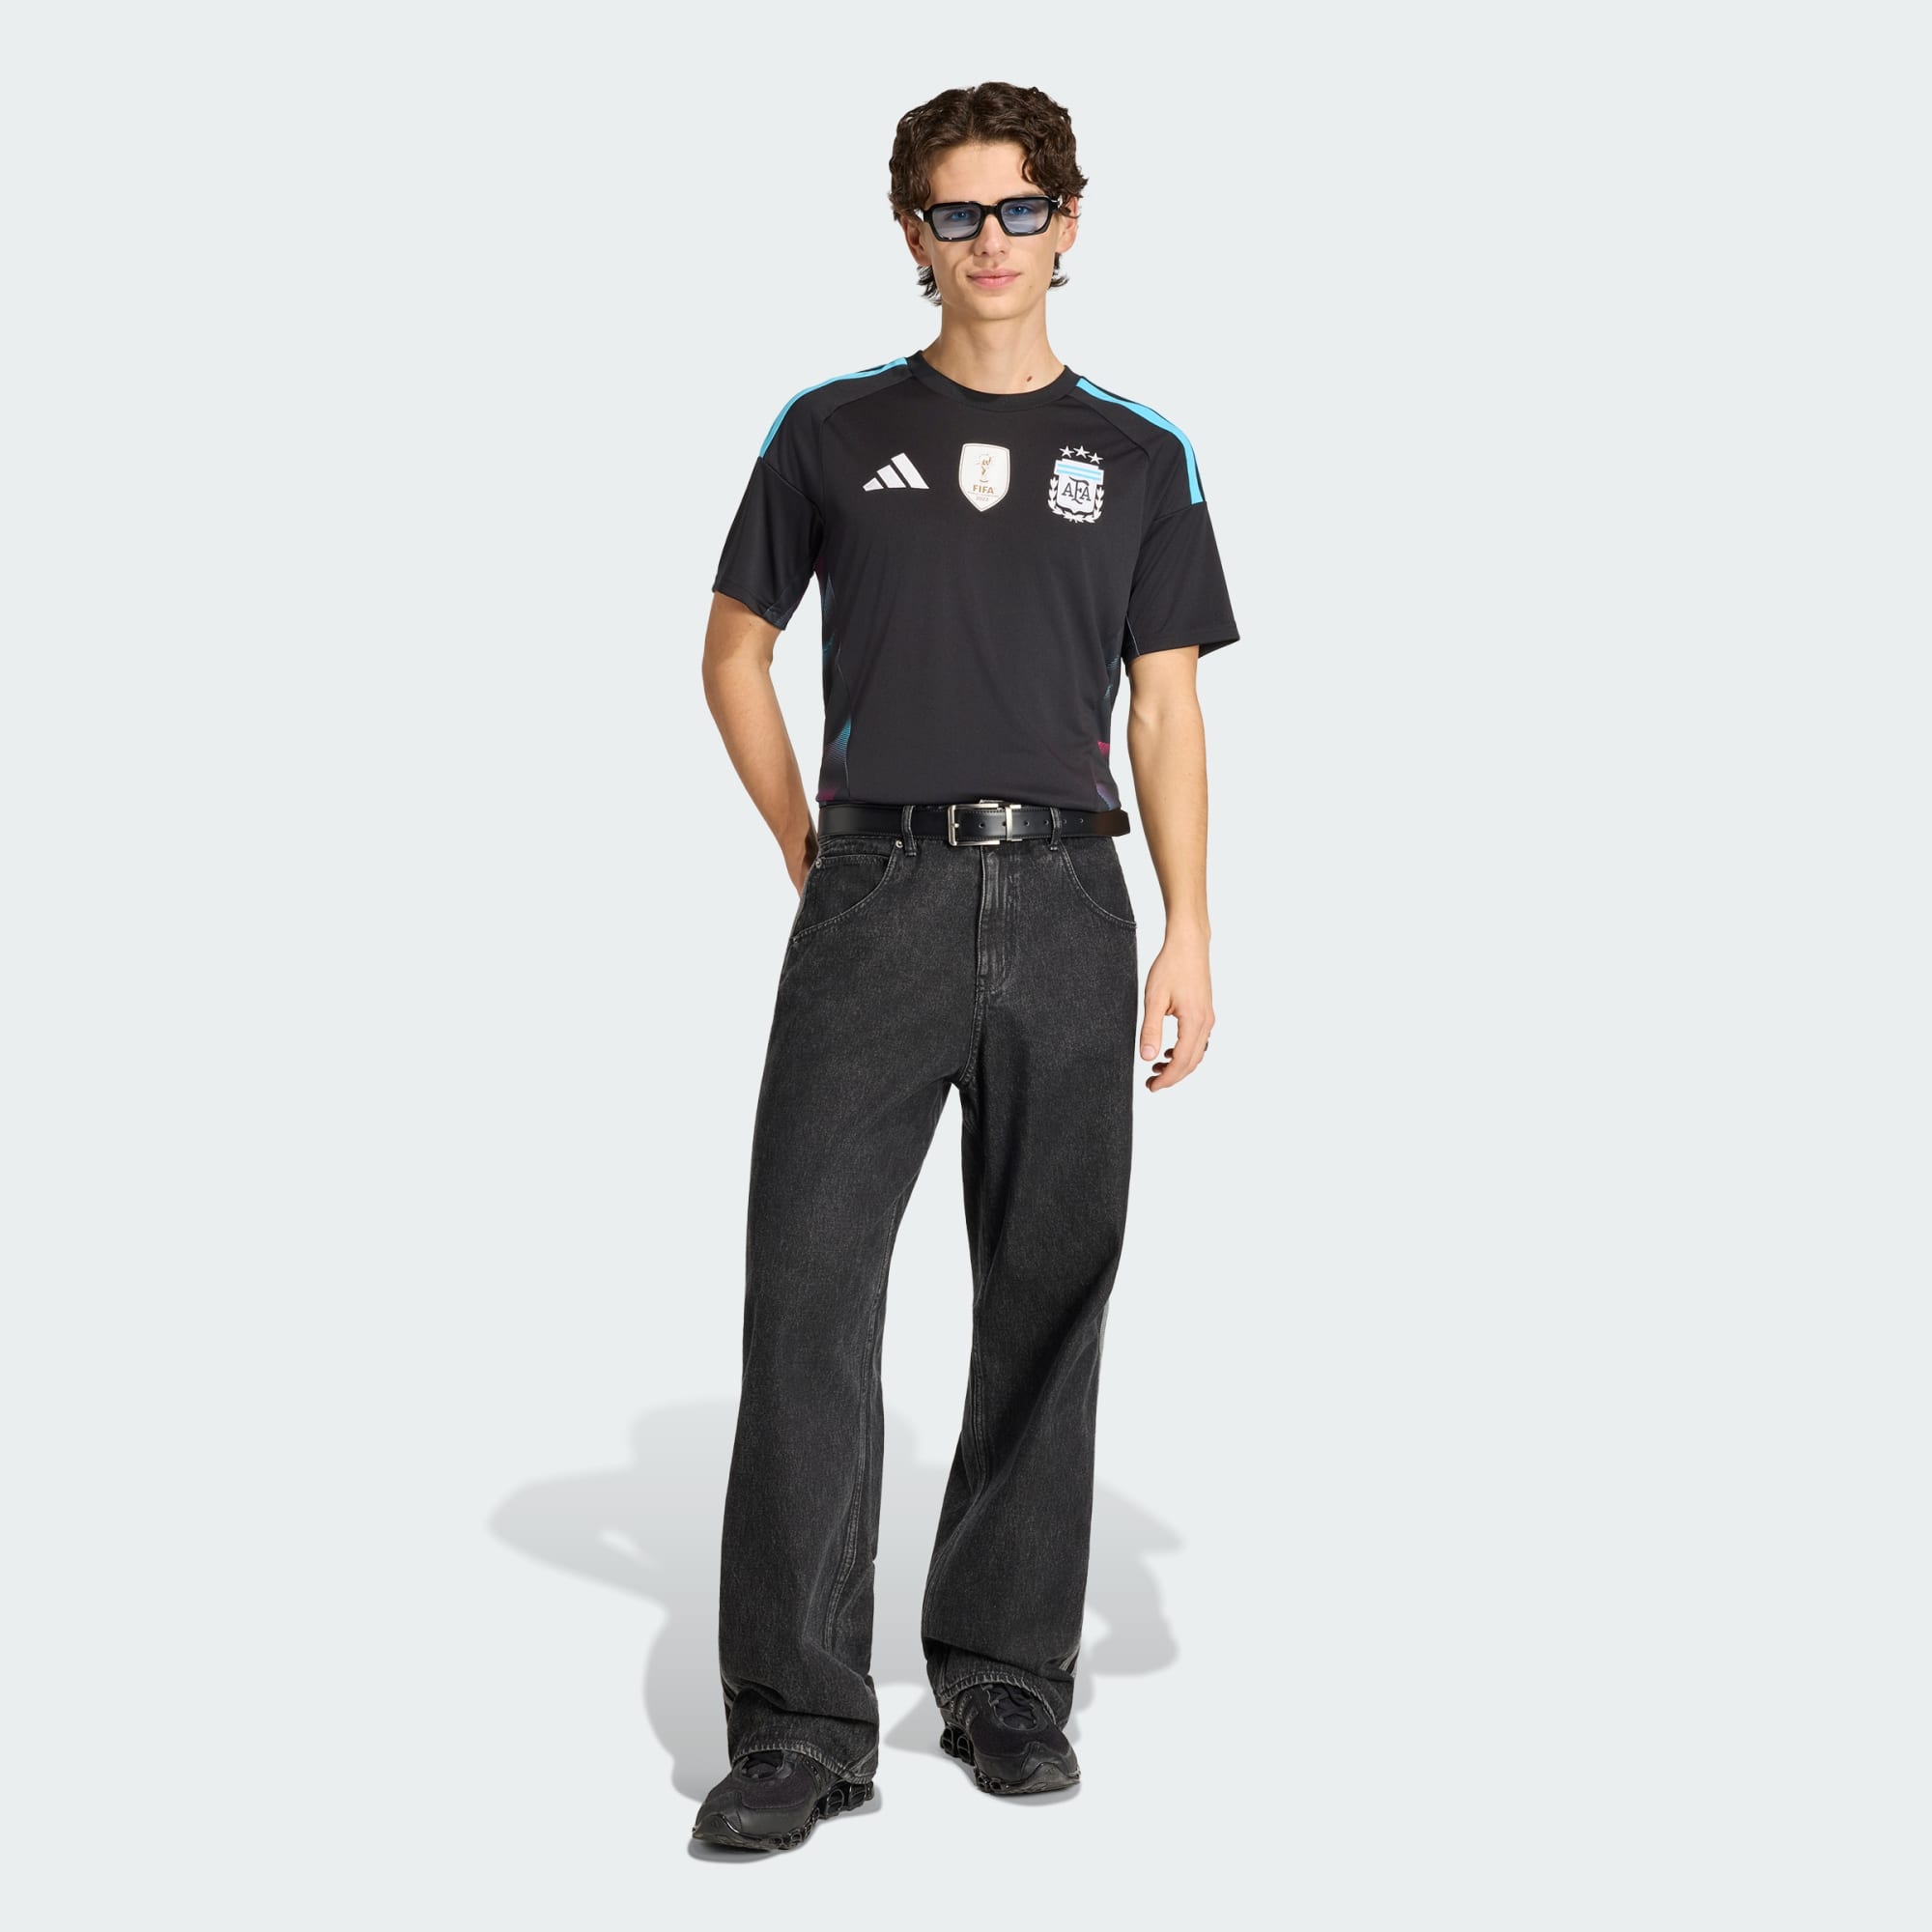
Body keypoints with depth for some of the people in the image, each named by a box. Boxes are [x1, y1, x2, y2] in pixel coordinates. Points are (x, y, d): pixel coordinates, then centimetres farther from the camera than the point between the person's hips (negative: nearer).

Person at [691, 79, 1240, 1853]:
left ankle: (1009, 1685, 19)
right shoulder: (835, 431, 9)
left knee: (1048, 1305, 6)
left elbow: (1167, 710, 8)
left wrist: (1189, 933, -1)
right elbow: (735, 653, 16)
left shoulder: (1140, 457, 11)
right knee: (810, 1294, -8)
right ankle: (803, 1724, -3)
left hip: (1062, 906, 1)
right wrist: (813, 853, 7)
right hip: (874, 899, -1)